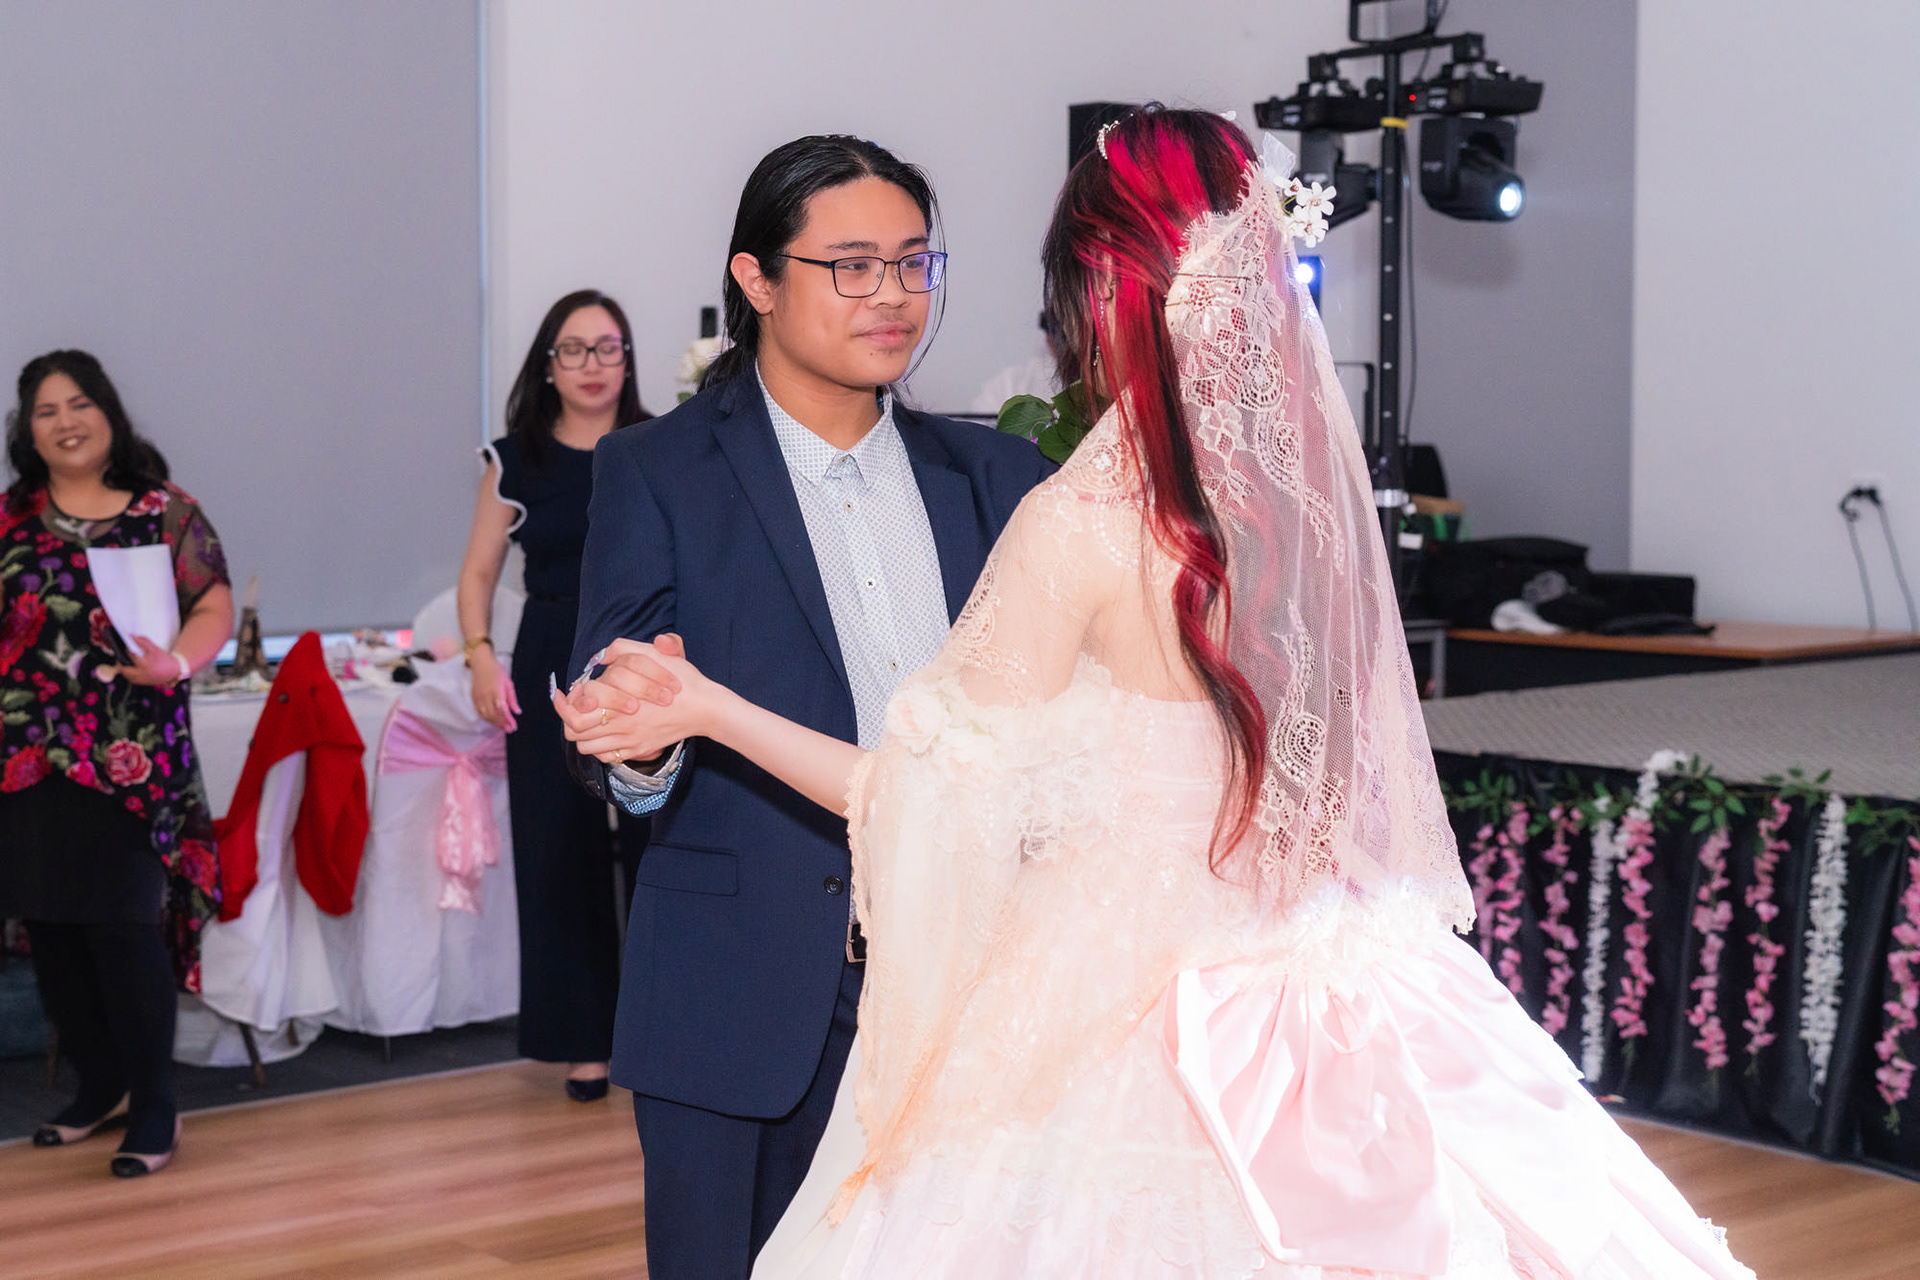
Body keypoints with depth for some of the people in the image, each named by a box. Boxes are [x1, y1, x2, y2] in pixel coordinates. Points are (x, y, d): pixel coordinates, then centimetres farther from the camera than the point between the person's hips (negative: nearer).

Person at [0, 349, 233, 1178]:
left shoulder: (166, 512, 3)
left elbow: (216, 607, -1)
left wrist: (178, 661, -20)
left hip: (132, 759, -4)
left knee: (124, 925, -7)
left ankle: (154, 1108, 4)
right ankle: (99, 1086, 25)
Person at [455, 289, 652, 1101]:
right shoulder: (517, 460, 8)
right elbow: (479, 571, 12)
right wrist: (481, 654, -4)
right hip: (553, 668, 1)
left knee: (658, 841, -5)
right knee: (562, 849, 3)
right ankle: (584, 1040, 15)